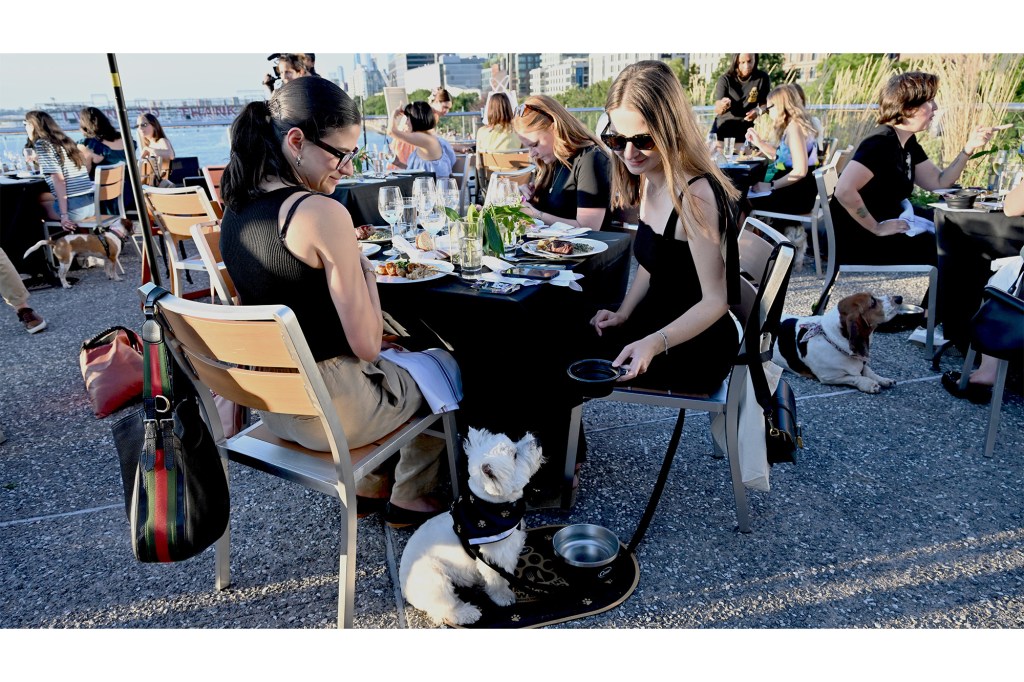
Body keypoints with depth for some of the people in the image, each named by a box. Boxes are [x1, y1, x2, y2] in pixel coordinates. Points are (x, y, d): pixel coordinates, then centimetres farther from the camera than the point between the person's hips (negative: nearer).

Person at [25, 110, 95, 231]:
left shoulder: (41, 144, -3)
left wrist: (64, 215, -16)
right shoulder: (64, 141, 18)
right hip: (91, 203, 7)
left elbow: (58, 179, -13)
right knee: (40, 196, 28)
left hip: (73, 208, -7)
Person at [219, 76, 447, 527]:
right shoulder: (322, 213, -25)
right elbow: (367, 345, -22)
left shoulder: (235, 207, 1)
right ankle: (411, 498, 36)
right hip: (328, 411, -8)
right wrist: (365, 271, -9)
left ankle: (368, 486, 40)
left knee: (395, 364, 33)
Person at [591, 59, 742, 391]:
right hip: (658, 322, 8)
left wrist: (654, 344, -35)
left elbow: (715, 301, -22)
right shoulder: (647, 181, 1)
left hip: (696, 349, -8)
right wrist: (622, 315, 0)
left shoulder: (696, 197, -25)